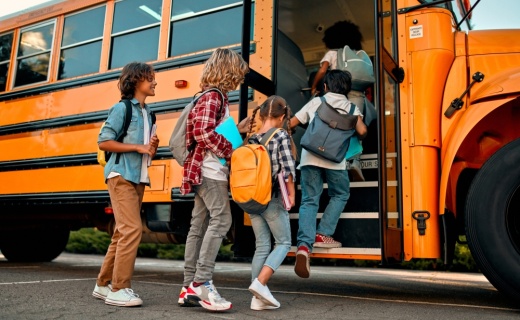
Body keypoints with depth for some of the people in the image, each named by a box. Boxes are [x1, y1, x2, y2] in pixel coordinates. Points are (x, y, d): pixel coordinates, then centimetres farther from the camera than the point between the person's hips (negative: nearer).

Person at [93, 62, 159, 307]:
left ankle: (104, 284, 21)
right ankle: (118, 289, -7)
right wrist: (137, 147, -15)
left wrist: (152, 148, -2)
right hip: (121, 176, -8)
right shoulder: (122, 108, -5)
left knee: (122, 232, 10)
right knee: (132, 229, -15)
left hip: (139, 178, 8)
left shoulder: (147, 113, 17)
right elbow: (103, 142, -11)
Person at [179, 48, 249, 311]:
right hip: (209, 170, -10)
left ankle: (189, 287, 10)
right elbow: (203, 132, -22)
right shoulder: (213, 96, -9)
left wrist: (237, 130, 13)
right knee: (221, 219, -14)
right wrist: (231, 150, -16)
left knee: (200, 225, 7)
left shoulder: (218, 98, 21)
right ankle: (201, 282, -14)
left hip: (209, 171, 10)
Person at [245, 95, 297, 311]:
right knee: (283, 243, 9)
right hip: (273, 198, -5)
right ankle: (260, 282, -7)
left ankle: (258, 298, 12)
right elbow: (287, 168, -14)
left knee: (262, 246, 11)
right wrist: (291, 194, -3)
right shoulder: (281, 136, -9)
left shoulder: (251, 139, 6)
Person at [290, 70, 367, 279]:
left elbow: (291, 123, 19)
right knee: (340, 195, 22)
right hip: (334, 159, -1)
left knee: (309, 201, 4)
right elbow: (361, 131, -1)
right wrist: (358, 139, 23)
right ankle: (322, 235, 11)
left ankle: (304, 245, -14)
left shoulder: (315, 102, 17)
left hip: (309, 157, 1)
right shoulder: (351, 107, 14)